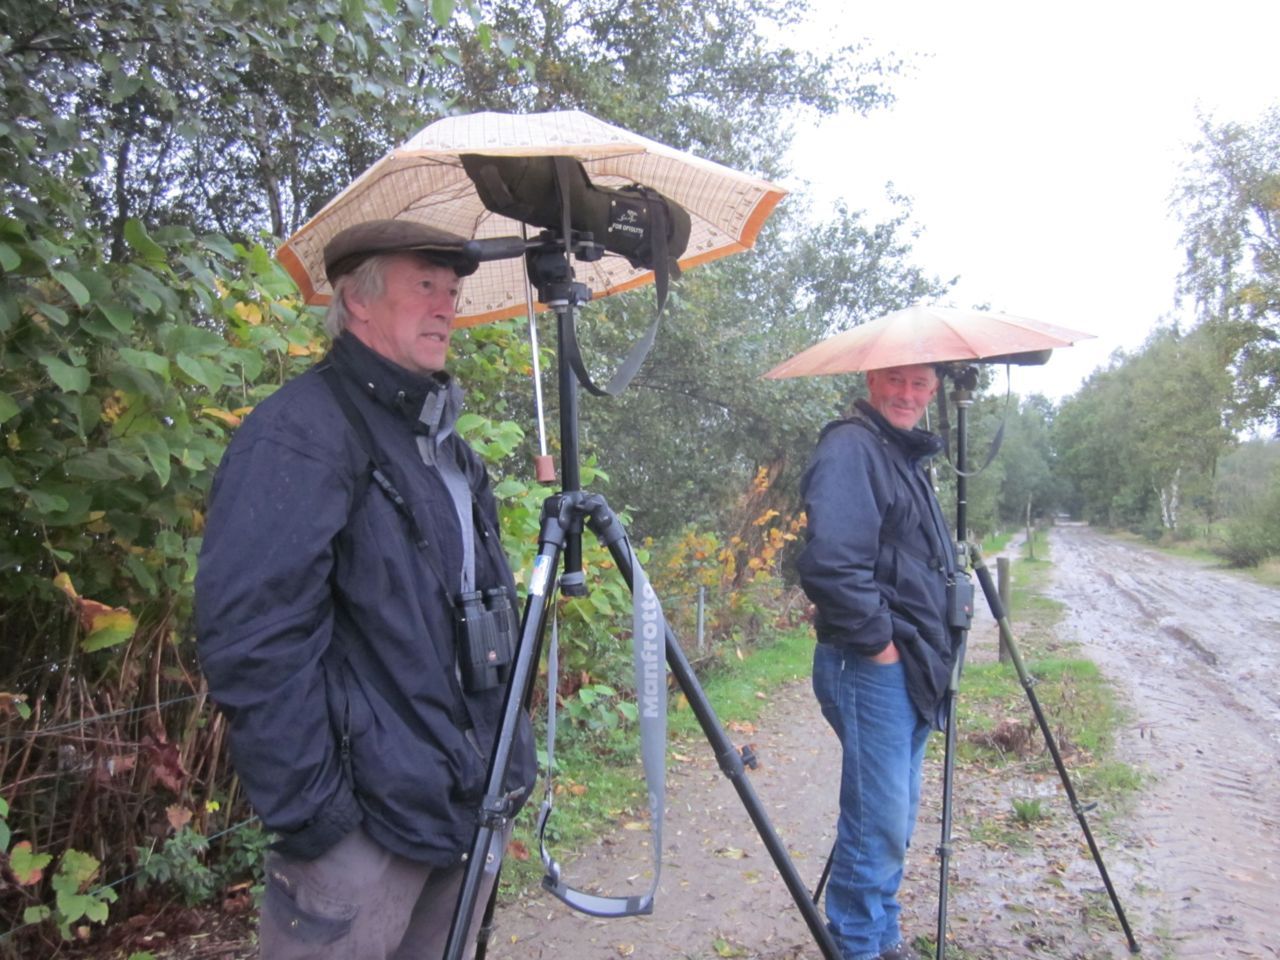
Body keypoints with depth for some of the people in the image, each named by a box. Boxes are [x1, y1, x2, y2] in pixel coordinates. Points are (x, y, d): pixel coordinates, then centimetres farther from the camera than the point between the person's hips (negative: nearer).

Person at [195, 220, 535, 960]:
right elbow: (251, 638, -20)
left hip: (470, 808, 8)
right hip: (367, 823, -8)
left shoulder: (445, 438, 13)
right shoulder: (301, 432, -13)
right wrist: (308, 812, -19)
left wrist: (510, 760, 16)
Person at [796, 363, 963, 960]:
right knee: (878, 823, -3)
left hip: (913, 670, 10)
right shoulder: (850, 449, -14)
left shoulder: (906, 456, 17)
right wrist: (877, 640, -18)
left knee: (896, 820, 18)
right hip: (871, 667, -10)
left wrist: (932, 652, 17)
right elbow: (830, 564, -27)